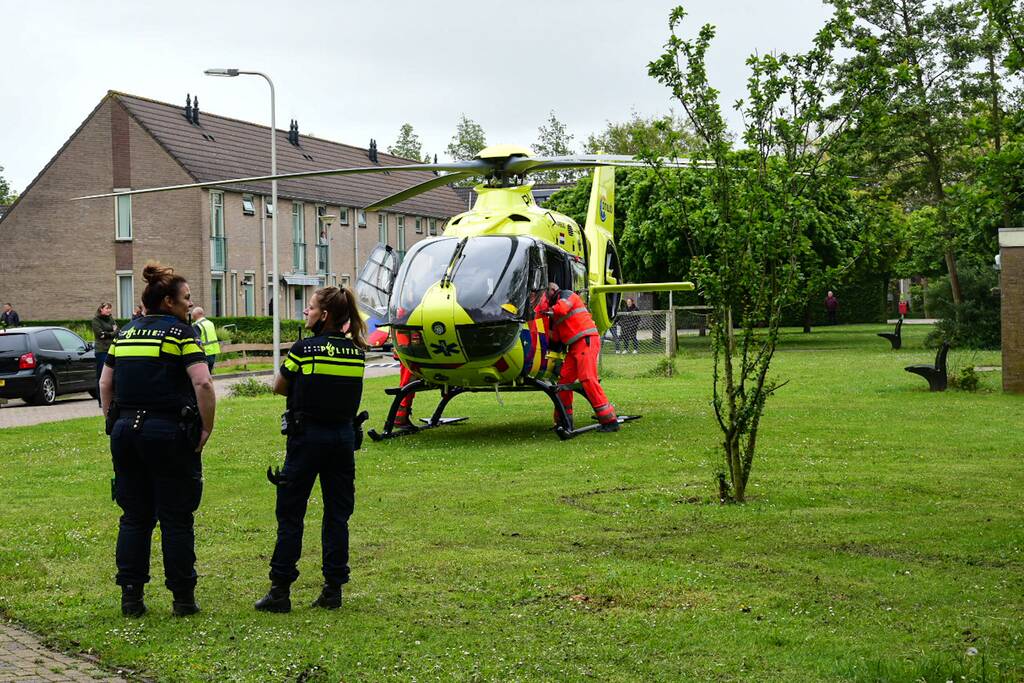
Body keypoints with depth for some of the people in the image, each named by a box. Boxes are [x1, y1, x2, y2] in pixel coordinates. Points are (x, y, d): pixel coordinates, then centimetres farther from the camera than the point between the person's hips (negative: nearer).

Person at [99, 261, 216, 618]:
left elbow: (105, 383, 16)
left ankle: (130, 596, 13)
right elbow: (203, 383, -17)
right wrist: (207, 427, -8)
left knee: (134, 517, 12)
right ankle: (183, 598, 8)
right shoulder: (179, 332, -7)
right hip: (170, 433, -5)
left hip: (126, 431, 6)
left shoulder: (124, 334, 12)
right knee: (176, 519, 3)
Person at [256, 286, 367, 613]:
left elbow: (279, 388, 2)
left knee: (290, 515, 4)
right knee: (337, 515, 10)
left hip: (307, 436, -4)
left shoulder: (303, 349, -10)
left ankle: (280, 591, 5)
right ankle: (333, 589, 11)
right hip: (344, 436, 4)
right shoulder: (357, 352, 2)